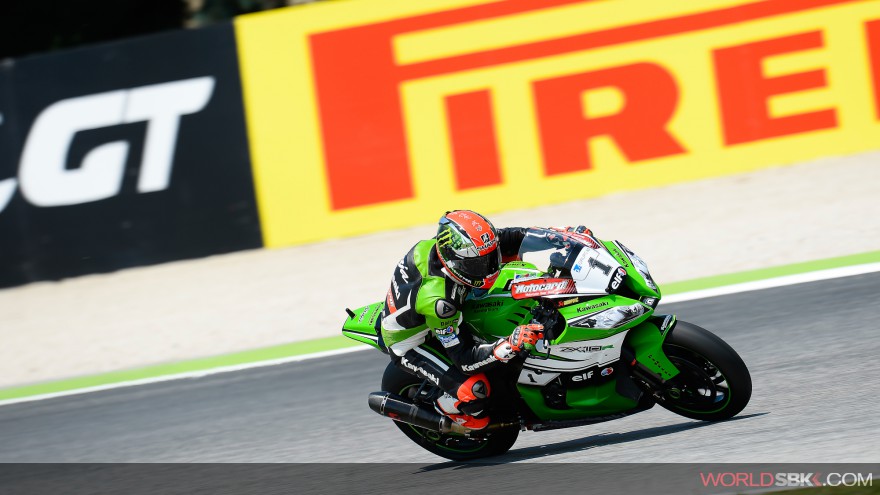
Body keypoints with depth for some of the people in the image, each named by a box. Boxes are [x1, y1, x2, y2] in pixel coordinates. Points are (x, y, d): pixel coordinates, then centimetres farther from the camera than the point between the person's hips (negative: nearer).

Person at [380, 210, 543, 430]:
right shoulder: (437, 300, -42)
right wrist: (510, 346, -49)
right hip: (410, 345, -8)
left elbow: (504, 239, -7)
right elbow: (465, 361, -36)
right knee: (474, 389, -30)